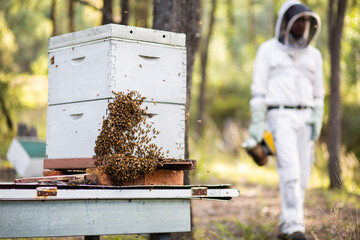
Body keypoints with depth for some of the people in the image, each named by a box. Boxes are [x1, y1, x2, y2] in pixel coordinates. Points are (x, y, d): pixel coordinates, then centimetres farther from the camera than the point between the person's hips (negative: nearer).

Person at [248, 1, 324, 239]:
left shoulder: (313, 55, 13)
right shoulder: (268, 50, 2)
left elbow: (318, 91, 16)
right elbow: (259, 88, -1)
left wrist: (317, 120, 3)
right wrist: (257, 123, -7)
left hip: (305, 118, 5)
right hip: (280, 116, -4)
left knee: (302, 175, 1)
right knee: (290, 171, -19)